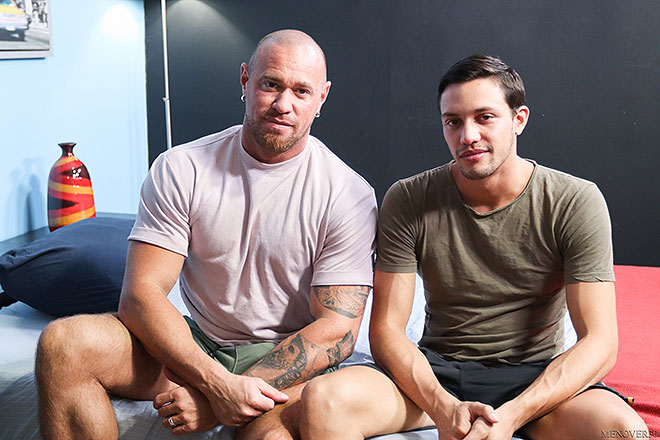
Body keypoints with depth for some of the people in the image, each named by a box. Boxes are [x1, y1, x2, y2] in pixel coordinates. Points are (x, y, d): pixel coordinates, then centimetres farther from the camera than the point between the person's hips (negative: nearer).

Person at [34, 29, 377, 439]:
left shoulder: (349, 194, -9)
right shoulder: (181, 169, -4)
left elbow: (337, 331, -13)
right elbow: (140, 293, -10)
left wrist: (217, 402, -22)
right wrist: (219, 383, -27)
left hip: (289, 359, -3)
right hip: (193, 346, 3)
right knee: (62, 342, -21)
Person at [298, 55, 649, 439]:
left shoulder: (576, 202, -8)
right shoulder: (407, 202, -5)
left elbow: (599, 343, -12)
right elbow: (386, 329, -6)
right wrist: (443, 407, -23)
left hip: (536, 375, 0)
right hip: (437, 371, 1)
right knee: (322, 400, -26)